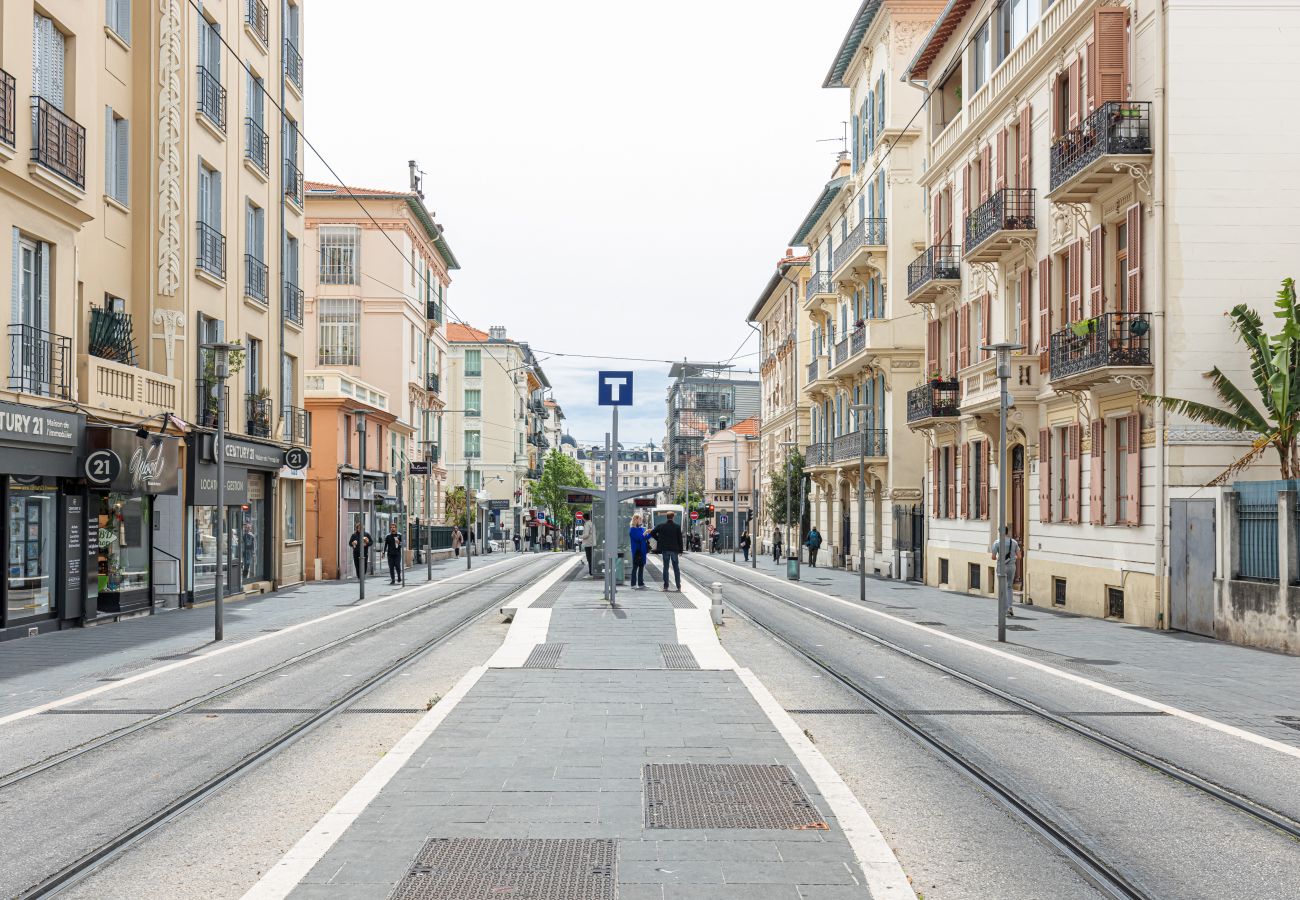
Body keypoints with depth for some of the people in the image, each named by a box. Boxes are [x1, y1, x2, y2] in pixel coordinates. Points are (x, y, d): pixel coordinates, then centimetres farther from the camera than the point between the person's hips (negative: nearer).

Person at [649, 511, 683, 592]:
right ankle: (678, 586, 4)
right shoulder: (677, 526, -3)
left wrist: (658, 539, 13)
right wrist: (680, 550, 5)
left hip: (665, 549, 0)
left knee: (665, 567, 6)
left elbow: (652, 533, -1)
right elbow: (680, 539, -1)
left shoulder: (660, 526, -2)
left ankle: (665, 586, 3)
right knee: (676, 568, 6)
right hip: (674, 549, 0)